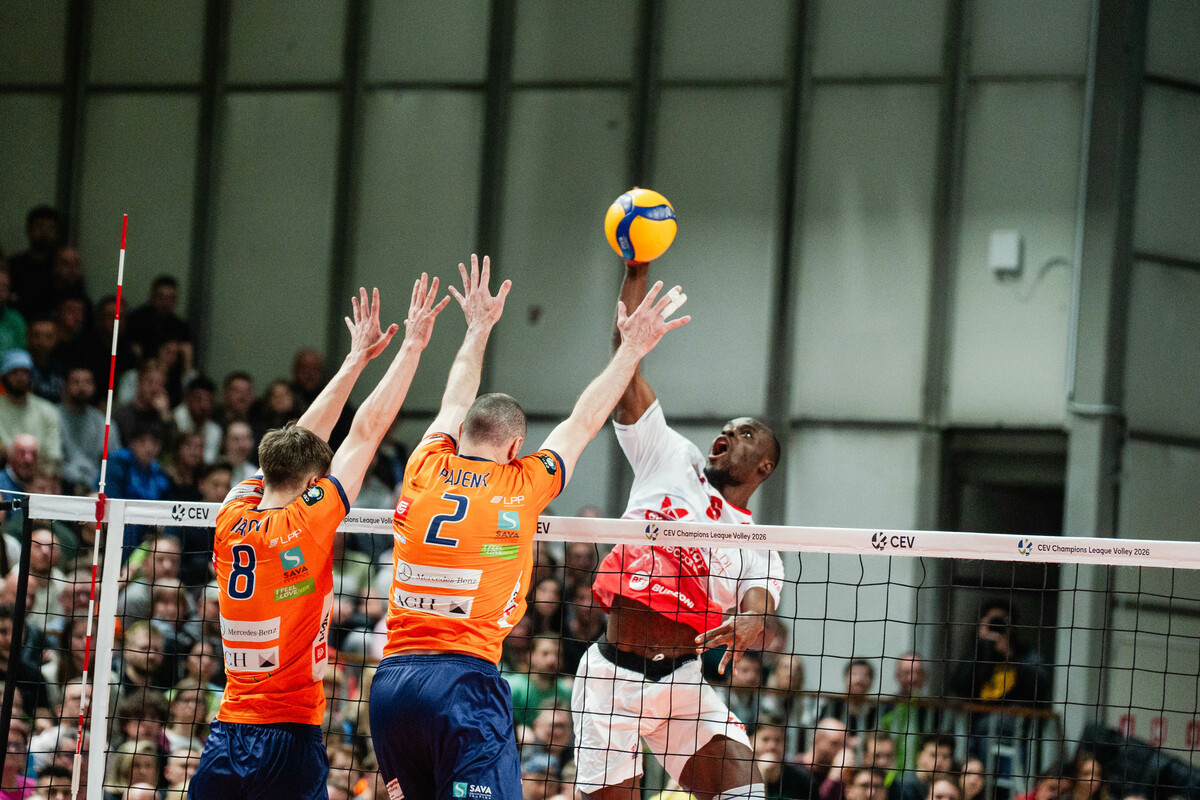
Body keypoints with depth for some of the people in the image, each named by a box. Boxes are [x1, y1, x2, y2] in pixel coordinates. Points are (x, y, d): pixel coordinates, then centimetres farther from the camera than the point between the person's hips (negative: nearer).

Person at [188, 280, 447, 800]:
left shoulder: (232, 520, 6)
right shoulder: (305, 525, -9)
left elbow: (300, 443, 19)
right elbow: (366, 431, -3)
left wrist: (357, 358, 28)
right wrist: (412, 345, 5)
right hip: (289, 737, -6)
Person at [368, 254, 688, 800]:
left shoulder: (425, 472, 10)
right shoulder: (520, 488, 1)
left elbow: (453, 407, 31)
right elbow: (583, 422, 14)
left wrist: (478, 328, 45)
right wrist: (632, 349, 27)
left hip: (390, 679, 6)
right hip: (464, 679, -5)